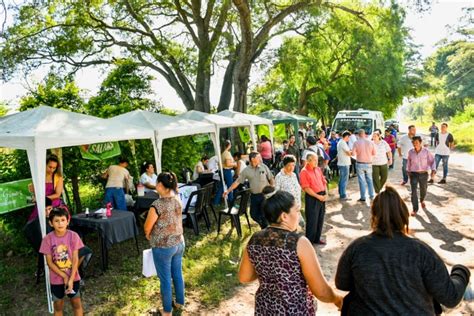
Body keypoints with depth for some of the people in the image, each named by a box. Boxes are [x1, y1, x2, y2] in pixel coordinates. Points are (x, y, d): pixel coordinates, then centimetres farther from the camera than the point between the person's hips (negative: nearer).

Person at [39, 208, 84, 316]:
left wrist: (71, 279, -16)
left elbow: (75, 259, -11)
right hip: (56, 279, 0)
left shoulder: (73, 236, -14)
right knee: (58, 305, 16)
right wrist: (64, 276, -14)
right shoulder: (48, 239, -13)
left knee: (77, 303, 13)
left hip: (73, 276, 0)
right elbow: (49, 262, -10)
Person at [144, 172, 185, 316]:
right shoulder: (177, 200, -4)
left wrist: (149, 235, 6)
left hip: (163, 247, -6)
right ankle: (180, 302, 41)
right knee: (177, 274, 22)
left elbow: (147, 228, -14)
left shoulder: (157, 205, -25)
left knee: (165, 279, 11)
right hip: (179, 243, 6)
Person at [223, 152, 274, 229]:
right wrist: (228, 190, -6)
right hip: (254, 196, 3)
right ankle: (264, 225, 37)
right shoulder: (246, 170, -2)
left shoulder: (264, 167, -3)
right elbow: (237, 181, -1)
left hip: (265, 194, -2)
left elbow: (271, 179, 2)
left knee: (264, 215, -2)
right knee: (253, 214, 10)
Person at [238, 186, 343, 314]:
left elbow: (244, 278, 4)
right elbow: (321, 291, -19)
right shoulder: (299, 243, -24)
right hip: (296, 310, -4)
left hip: (264, 308, 4)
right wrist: (338, 299, -1)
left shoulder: (254, 240, -9)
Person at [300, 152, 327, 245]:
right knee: (312, 220, 0)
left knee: (320, 219, 15)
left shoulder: (318, 169, 10)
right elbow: (306, 188, -17)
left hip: (322, 197, 7)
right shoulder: (304, 172, -13)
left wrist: (325, 194, 0)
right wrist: (318, 196, -16)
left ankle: (317, 239, 30)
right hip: (312, 198, -7)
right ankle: (309, 241, 14)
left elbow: (324, 182, 14)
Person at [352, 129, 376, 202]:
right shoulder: (370, 142, -4)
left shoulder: (356, 143, -12)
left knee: (361, 180, 4)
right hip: (368, 163, 2)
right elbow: (374, 153, 3)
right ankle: (371, 195, 23)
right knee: (369, 179, 18)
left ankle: (363, 197, 7)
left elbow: (353, 153, -13)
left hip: (360, 164, -2)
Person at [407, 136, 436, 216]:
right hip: (413, 174, 0)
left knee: (423, 190, 19)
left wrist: (433, 170, -16)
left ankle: (422, 200, 53)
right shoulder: (411, 152, -4)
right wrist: (408, 170, 17)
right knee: (414, 191, -9)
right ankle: (415, 209, -2)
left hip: (423, 174, 0)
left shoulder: (426, 151, -9)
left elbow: (432, 161, -3)